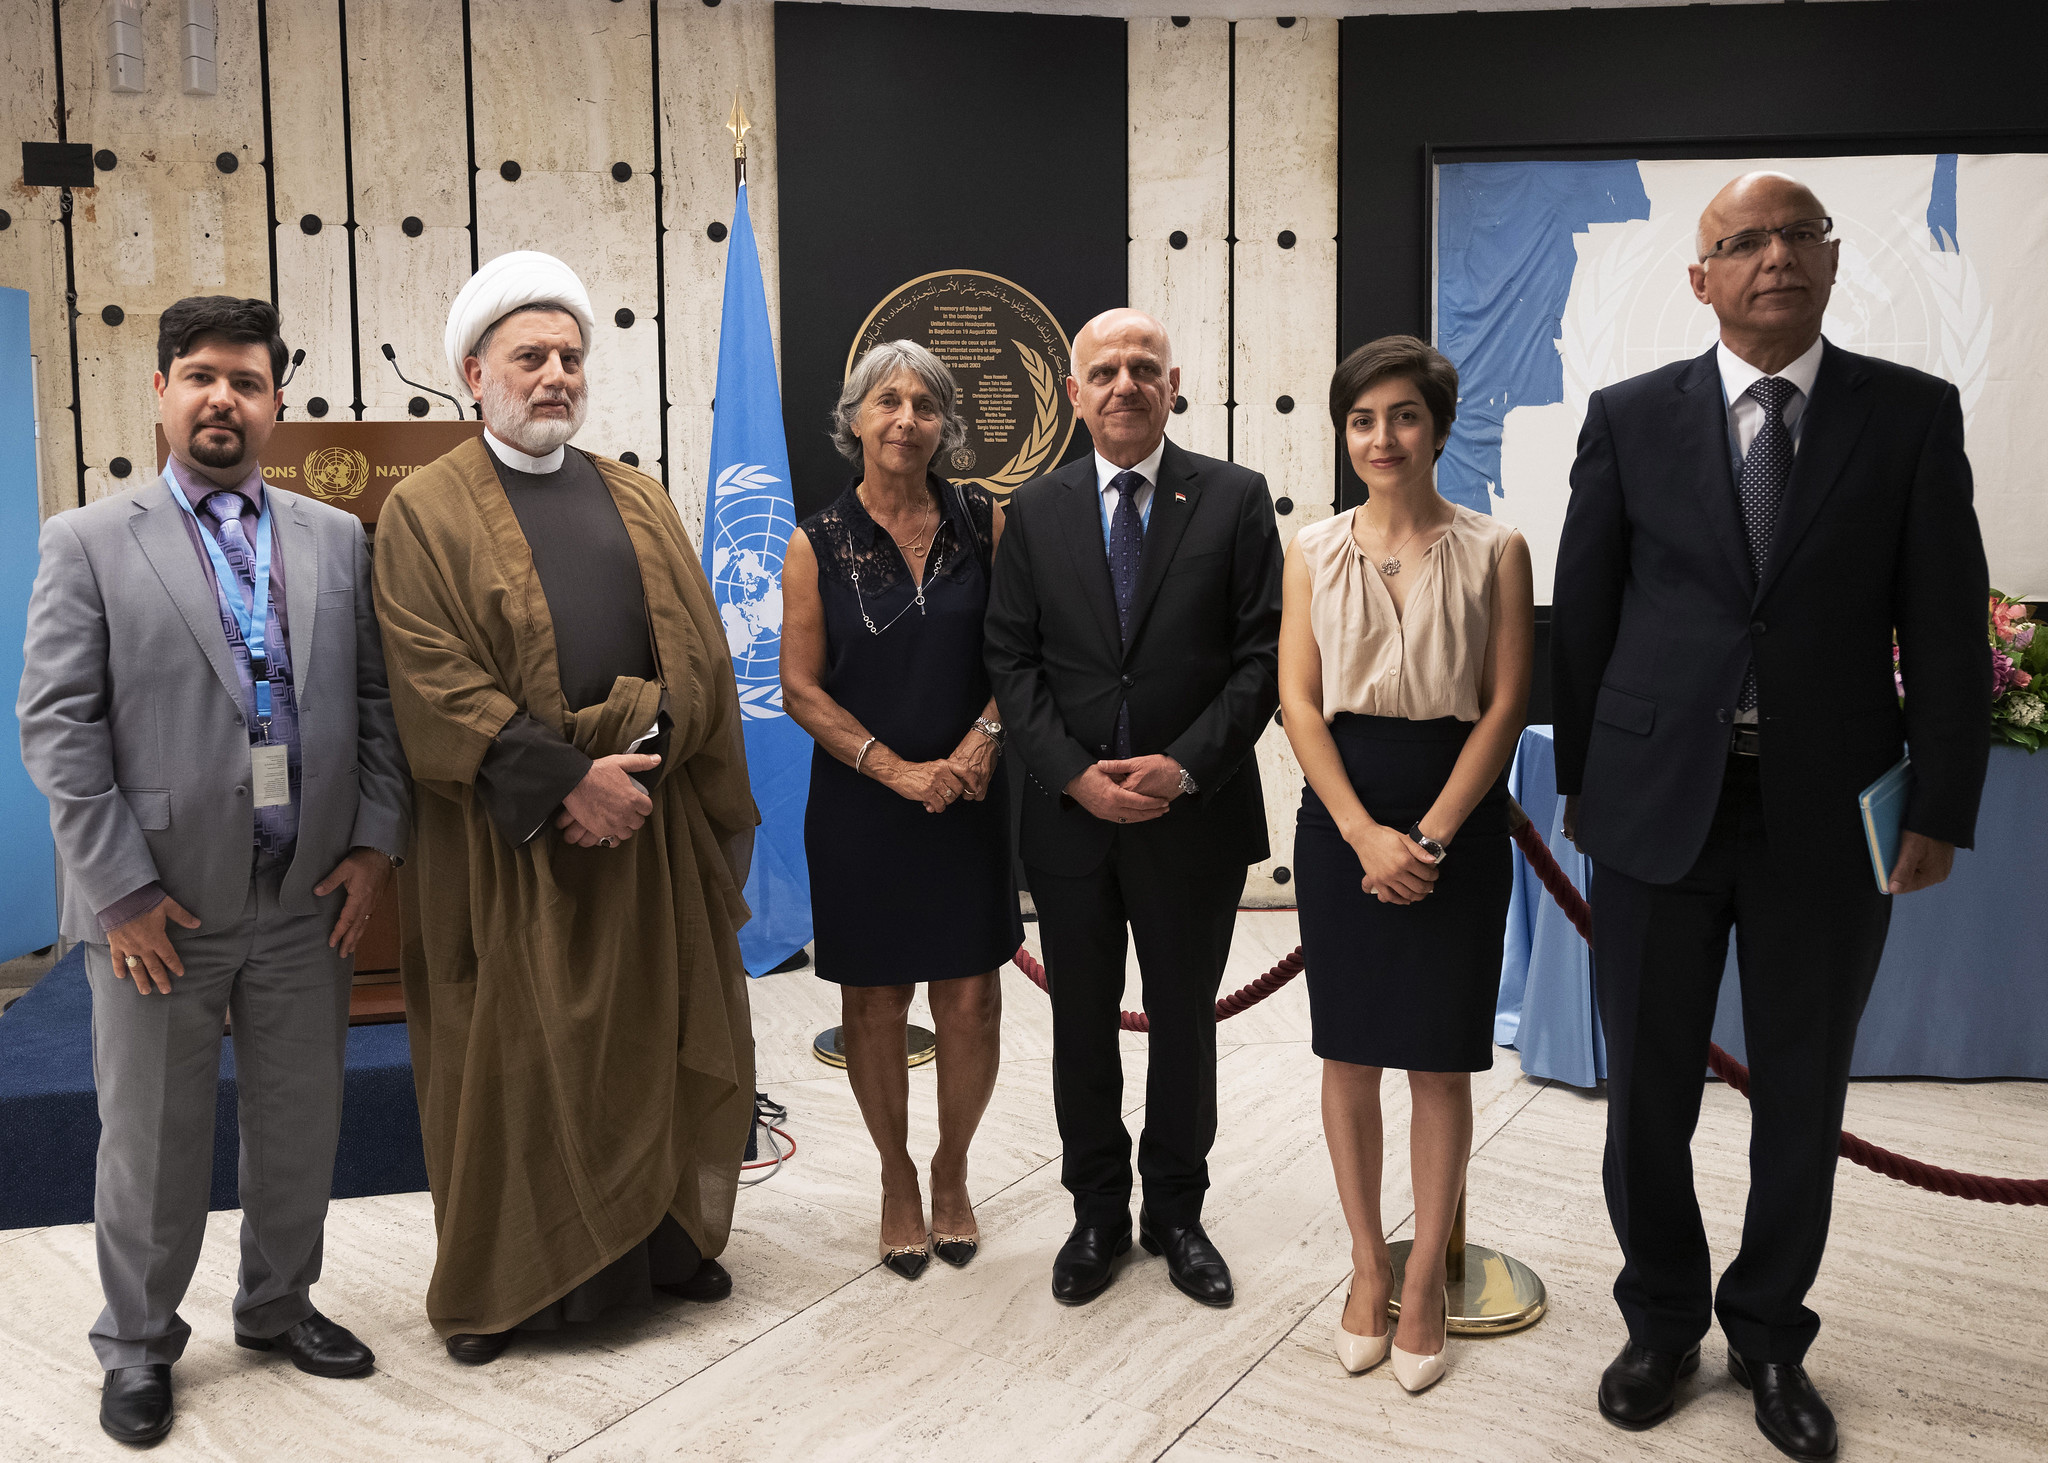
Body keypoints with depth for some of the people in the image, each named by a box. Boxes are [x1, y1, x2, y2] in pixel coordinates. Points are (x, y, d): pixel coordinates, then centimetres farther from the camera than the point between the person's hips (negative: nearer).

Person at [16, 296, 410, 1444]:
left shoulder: (338, 539, 7)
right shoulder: (90, 542, -1)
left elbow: (379, 699, 8)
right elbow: (59, 723, -6)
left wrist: (378, 841, -2)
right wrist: (119, 888, -12)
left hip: (312, 900, 3)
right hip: (159, 908, -2)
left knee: (302, 1124, 15)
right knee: (153, 1139, 11)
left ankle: (281, 1305, 37)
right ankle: (140, 1345, 31)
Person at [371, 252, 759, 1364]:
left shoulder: (638, 502, 12)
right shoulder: (427, 510, -2)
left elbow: (698, 654, 6)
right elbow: (435, 683, -12)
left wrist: (639, 763, -7)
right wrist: (567, 778, -18)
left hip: (647, 819, 4)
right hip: (506, 836, -4)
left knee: (660, 1040, 11)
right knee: (509, 1055, 5)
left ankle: (663, 1237, 29)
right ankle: (494, 1281, 21)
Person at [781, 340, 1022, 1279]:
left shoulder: (986, 524, 2)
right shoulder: (818, 543, -1)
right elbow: (801, 686, -3)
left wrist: (985, 737, -14)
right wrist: (897, 769, -13)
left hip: (971, 804, 1)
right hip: (861, 808, -1)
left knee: (970, 997, 3)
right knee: (874, 999, 8)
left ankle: (951, 1171, 27)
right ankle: (897, 1177, 29)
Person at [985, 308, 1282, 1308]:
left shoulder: (1235, 499, -2)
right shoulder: (1036, 510, 4)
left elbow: (1262, 655, -6)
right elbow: (1012, 660, 1)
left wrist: (1184, 766, -16)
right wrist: (1077, 776, -12)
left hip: (1195, 812, -1)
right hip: (1069, 815, 2)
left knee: (1184, 1022, 13)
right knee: (1081, 1026, 12)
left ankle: (1176, 1214, 31)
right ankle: (1097, 1215, 30)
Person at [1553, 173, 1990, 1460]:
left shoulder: (1913, 414, 1)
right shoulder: (1631, 416, 1)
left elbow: (1946, 628, 0)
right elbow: (1583, 615, 4)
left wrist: (1943, 810, -5)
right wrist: (1581, 780, 4)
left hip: (1829, 813, 0)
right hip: (1660, 804, 0)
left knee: (1804, 1092, 13)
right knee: (1649, 1087, 11)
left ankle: (1771, 1333, 33)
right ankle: (1663, 1320, 32)